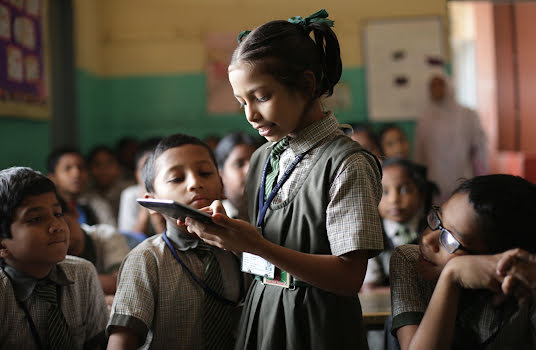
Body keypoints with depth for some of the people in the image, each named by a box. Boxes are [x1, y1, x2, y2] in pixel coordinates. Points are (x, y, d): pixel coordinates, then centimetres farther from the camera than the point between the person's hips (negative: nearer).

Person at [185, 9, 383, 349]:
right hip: (259, 314, 6)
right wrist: (226, 231, -8)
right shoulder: (263, 158, 7)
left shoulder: (348, 164, -15)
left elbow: (349, 278, -20)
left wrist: (257, 245, -27)